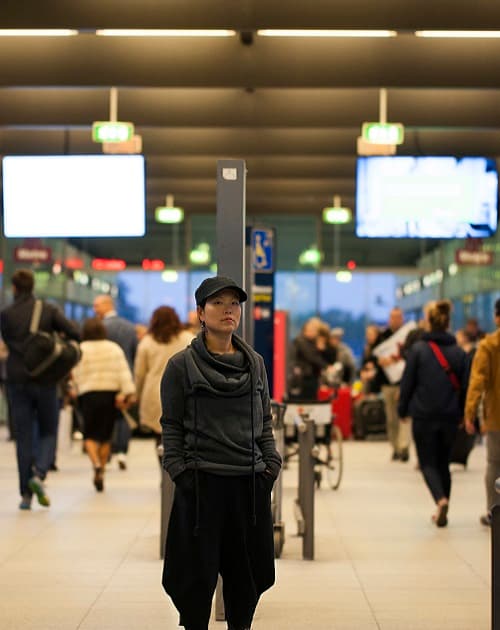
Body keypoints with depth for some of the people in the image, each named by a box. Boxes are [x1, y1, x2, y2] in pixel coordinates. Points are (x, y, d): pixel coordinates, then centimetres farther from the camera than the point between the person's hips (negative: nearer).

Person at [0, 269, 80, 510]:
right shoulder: (49, 310, 0)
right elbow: (75, 334, -8)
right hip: (46, 381, 0)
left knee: (24, 437, 6)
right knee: (48, 433, 13)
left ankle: (26, 494, 4)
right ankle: (38, 474, -12)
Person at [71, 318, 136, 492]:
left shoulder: (80, 350, -1)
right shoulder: (115, 348, 7)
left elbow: (76, 375, -3)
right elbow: (124, 372, -1)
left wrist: (75, 391, 10)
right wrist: (127, 393, -5)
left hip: (88, 395, -2)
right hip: (111, 395, 2)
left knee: (90, 435, 4)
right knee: (106, 436, 11)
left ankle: (97, 465, -20)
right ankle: (101, 472, 12)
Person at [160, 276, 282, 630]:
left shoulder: (255, 362, 10)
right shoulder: (182, 365, -2)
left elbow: (265, 421, 14)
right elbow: (171, 427, -1)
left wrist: (272, 464, 4)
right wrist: (180, 473, -9)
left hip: (250, 482, 4)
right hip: (202, 482, -4)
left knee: (249, 570, 10)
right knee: (199, 572, 2)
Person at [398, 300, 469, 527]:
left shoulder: (418, 349, -7)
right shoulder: (459, 352, 1)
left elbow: (407, 383, -5)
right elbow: (464, 385, 3)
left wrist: (402, 410, 6)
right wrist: (461, 413, 13)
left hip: (424, 416, -3)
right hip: (450, 416, 3)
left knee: (428, 463, 5)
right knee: (443, 462, 16)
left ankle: (441, 500, -21)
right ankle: (442, 513, 17)